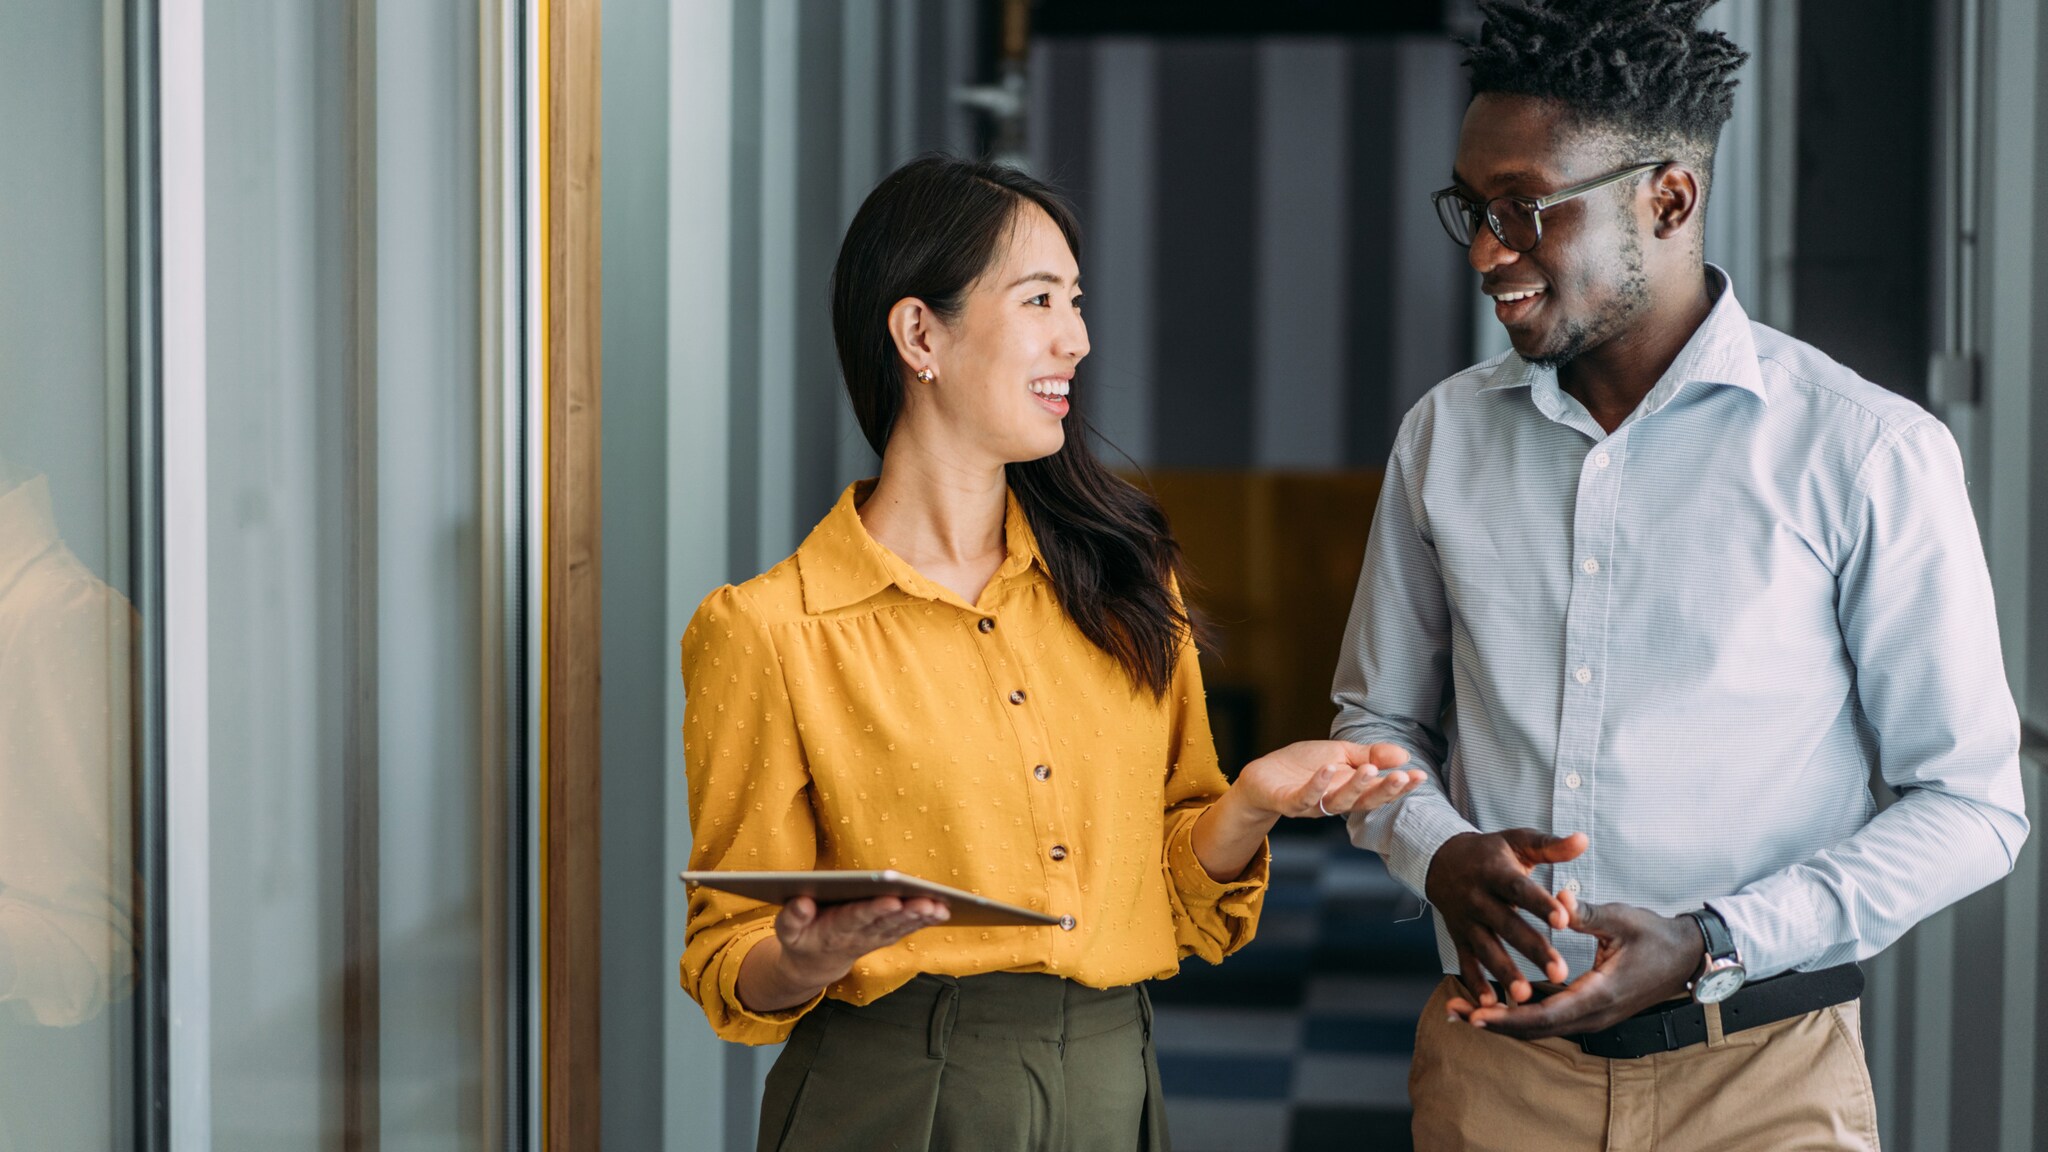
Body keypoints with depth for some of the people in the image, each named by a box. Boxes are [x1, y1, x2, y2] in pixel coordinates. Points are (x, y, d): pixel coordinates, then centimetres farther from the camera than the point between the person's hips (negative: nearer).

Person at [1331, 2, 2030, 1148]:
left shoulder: (1870, 453, -8)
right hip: (1487, 1057, 3)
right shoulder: (1447, 433, 5)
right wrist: (1442, 855, -8)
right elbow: (1381, 716, 15)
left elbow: (1972, 803, -6)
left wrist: (1709, 943, -18)